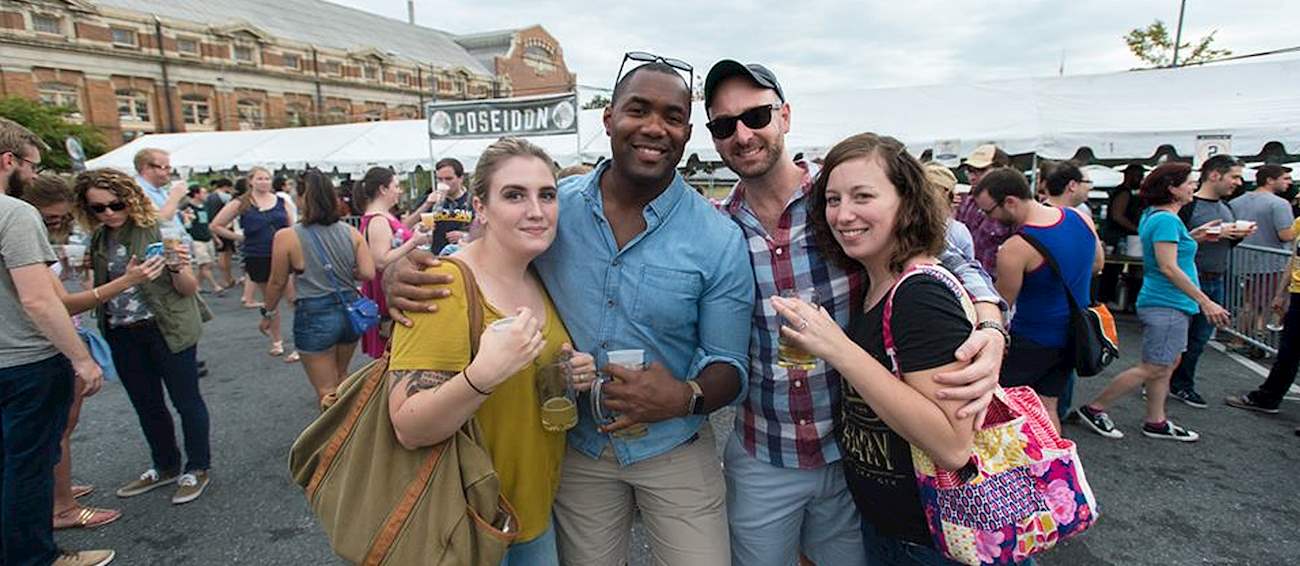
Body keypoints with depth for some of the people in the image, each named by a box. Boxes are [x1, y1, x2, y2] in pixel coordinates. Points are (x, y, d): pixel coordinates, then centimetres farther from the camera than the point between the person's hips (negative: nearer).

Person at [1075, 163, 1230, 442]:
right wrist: (1205, 301, -20)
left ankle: (1156, 423, 23)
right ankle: (1094, 409, 1)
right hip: (1166, 305, -10)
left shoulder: (1154, 215, 12)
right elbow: (1169, 268, -23)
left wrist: (1191, 236, 14)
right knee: (1154, 368, -5)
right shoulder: (1166, 219, -18)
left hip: (1170, 305, 10)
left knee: (1168, 364, 15)